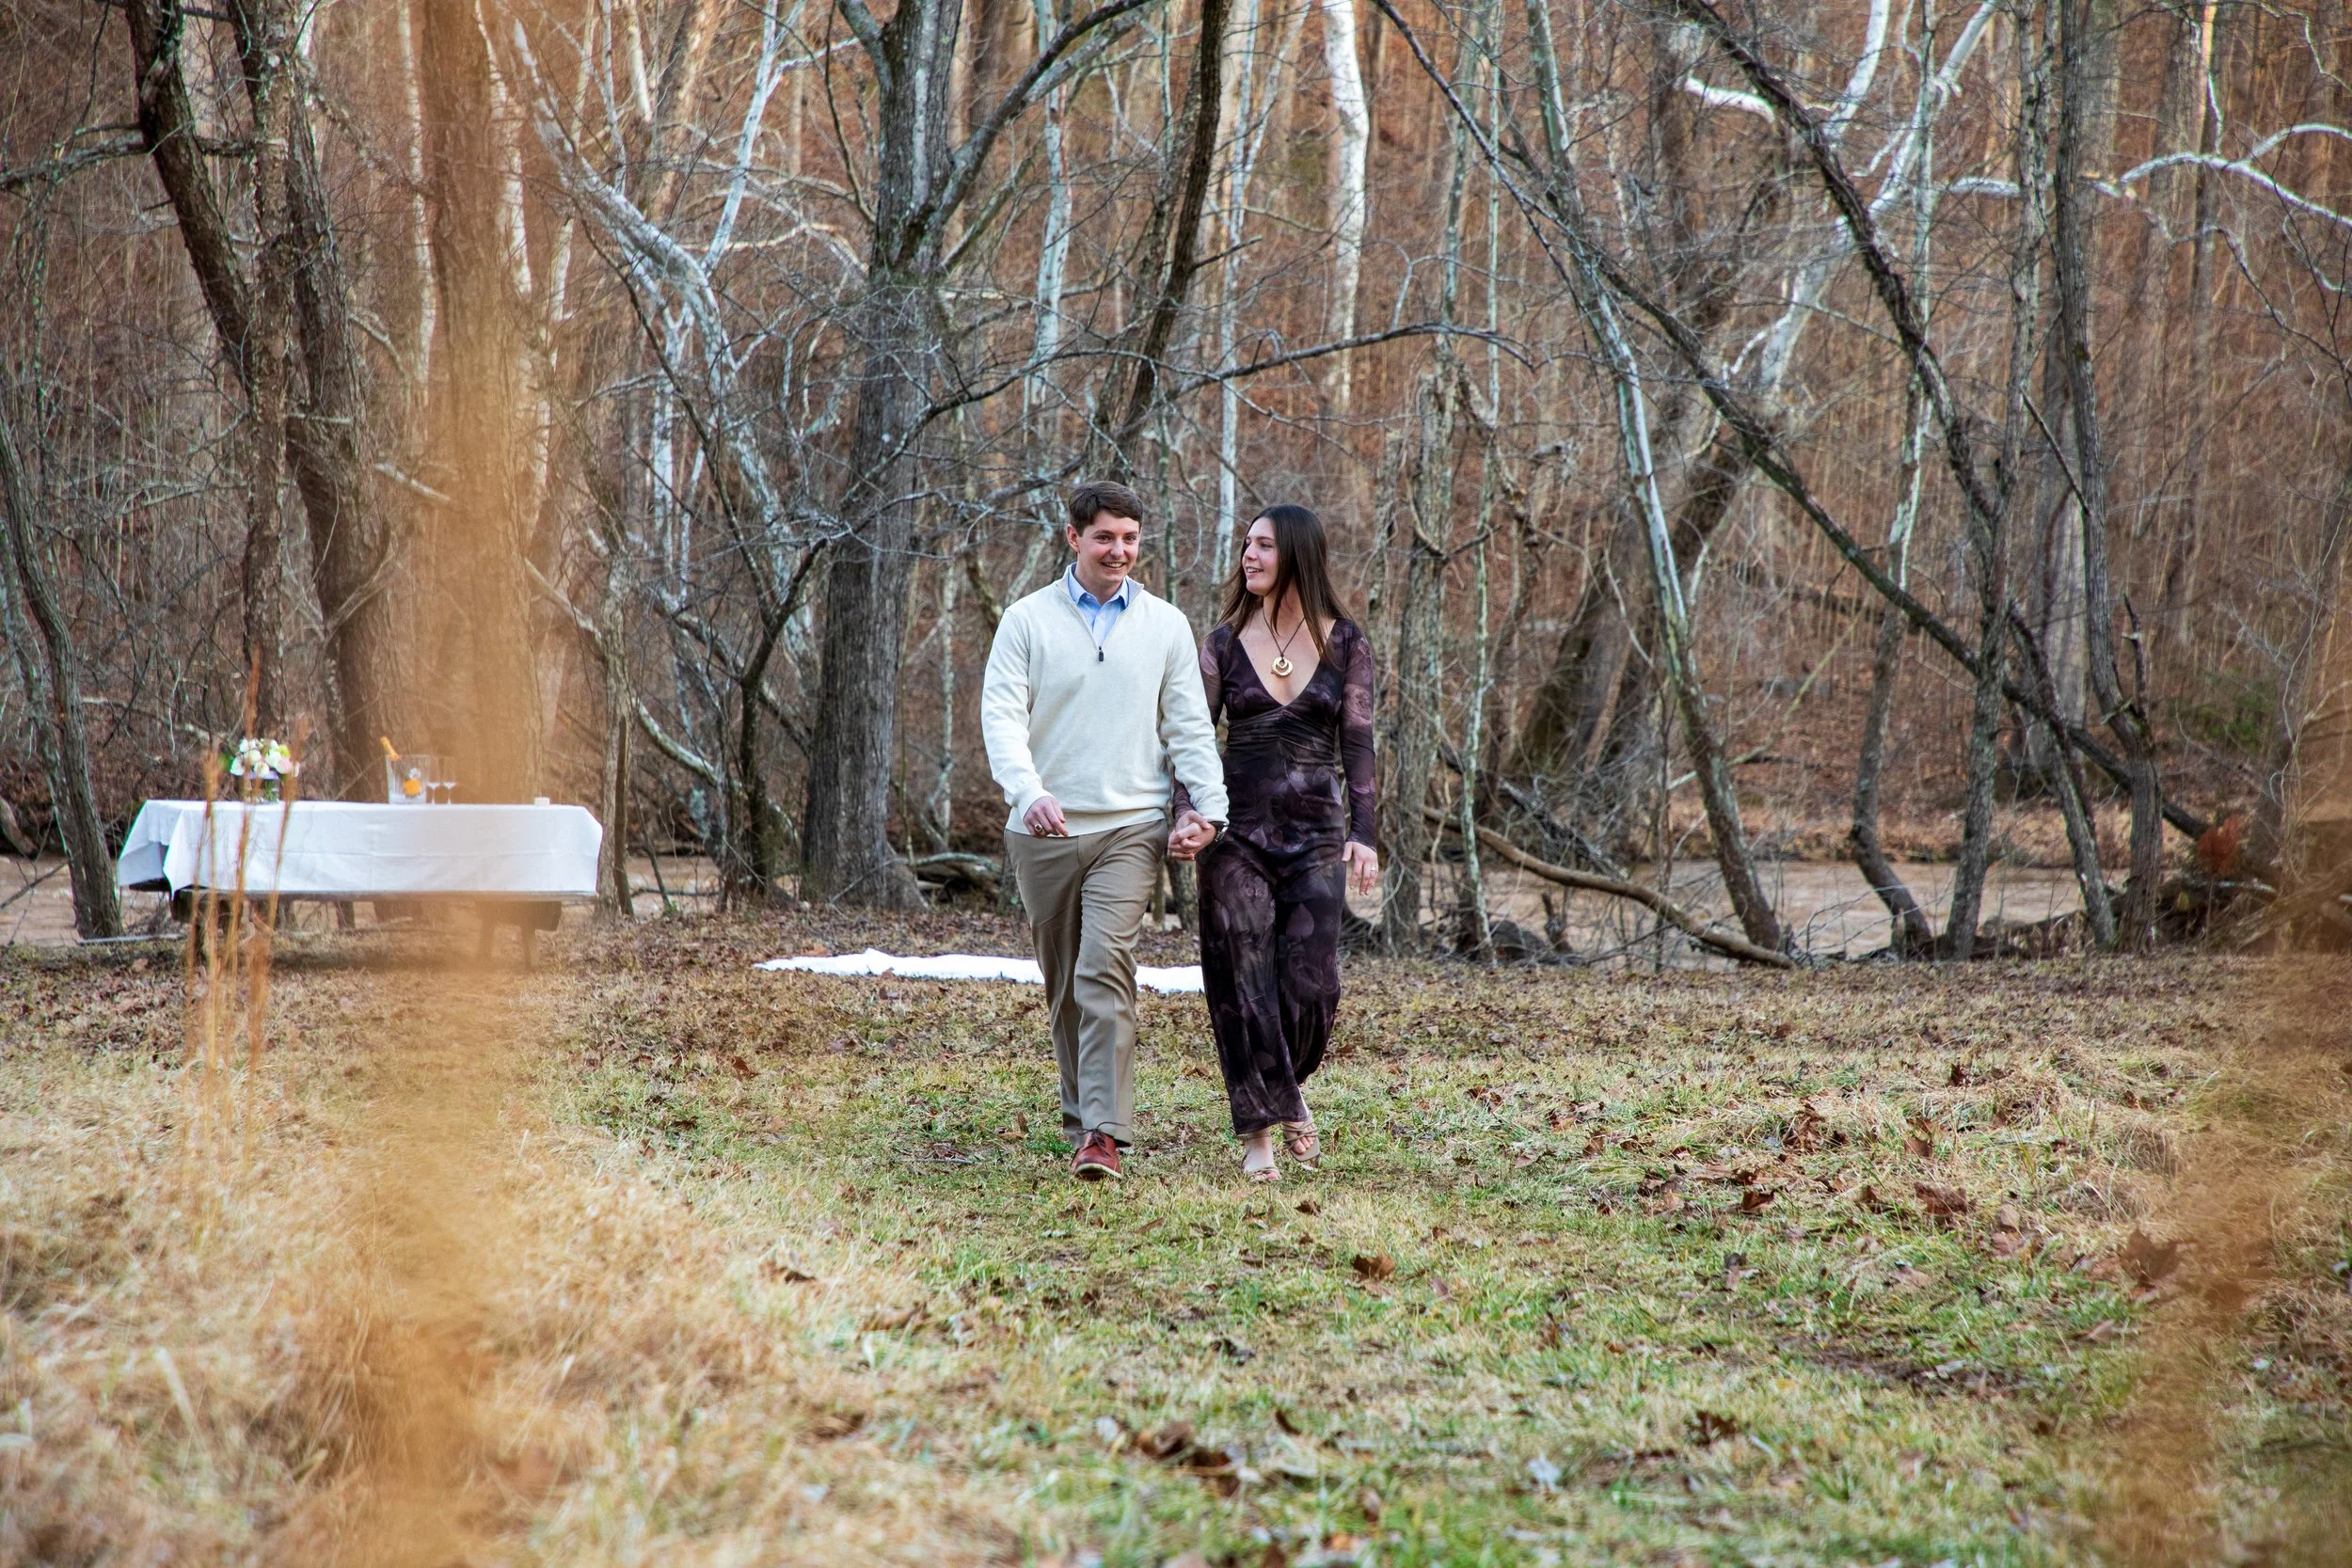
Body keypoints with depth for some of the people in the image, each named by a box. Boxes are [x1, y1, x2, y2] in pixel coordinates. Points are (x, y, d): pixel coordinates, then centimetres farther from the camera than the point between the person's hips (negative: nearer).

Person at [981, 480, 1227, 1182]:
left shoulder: (1166, 625, 8)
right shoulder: (1027, 620, 4)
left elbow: (1190, 726, 9)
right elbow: (1002, 716, -5)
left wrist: (1208, 806, -6)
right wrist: (1028, 790, -23)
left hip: (1130, 827, -1)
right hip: (1044, 831, 1)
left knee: (1106, 968, -17)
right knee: (1063, 983, 9)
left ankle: (1103, 1133, -20)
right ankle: (1083, 1114, 25)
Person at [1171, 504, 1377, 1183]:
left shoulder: (1346, 643, 4)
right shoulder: (1226, 643, 5)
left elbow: (1357, 744, 1)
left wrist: (1363, 833, -8)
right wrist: (1185, 816, -14)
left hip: (1316, 833, 0)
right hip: (1238, 829, 0)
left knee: (1310, 984, -5)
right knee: (1244, 984, -2)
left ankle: (1288, 1089, 25)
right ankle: (1258, 1133, 6)